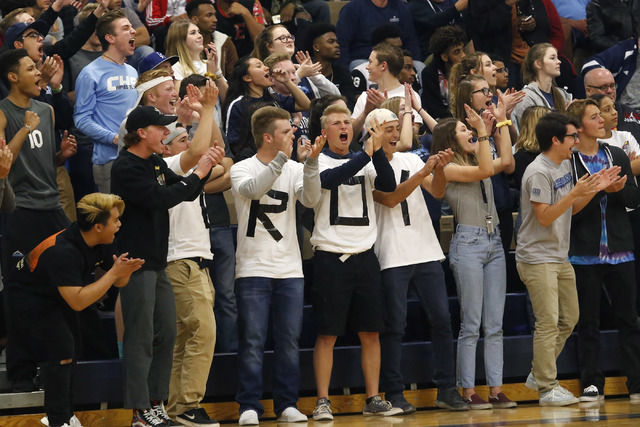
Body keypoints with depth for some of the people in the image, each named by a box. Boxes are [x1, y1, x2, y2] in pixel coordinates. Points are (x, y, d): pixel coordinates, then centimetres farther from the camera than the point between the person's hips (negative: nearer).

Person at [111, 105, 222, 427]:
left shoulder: (155, 164, 14)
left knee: (166, 335, 11)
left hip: (157, 264, 9)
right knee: (141, 339, -7)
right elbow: (160, 198, -23)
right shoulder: (126, 168, -14)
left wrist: (206, 168, 1)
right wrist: (197, 174, -16)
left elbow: (186, 193, 18)